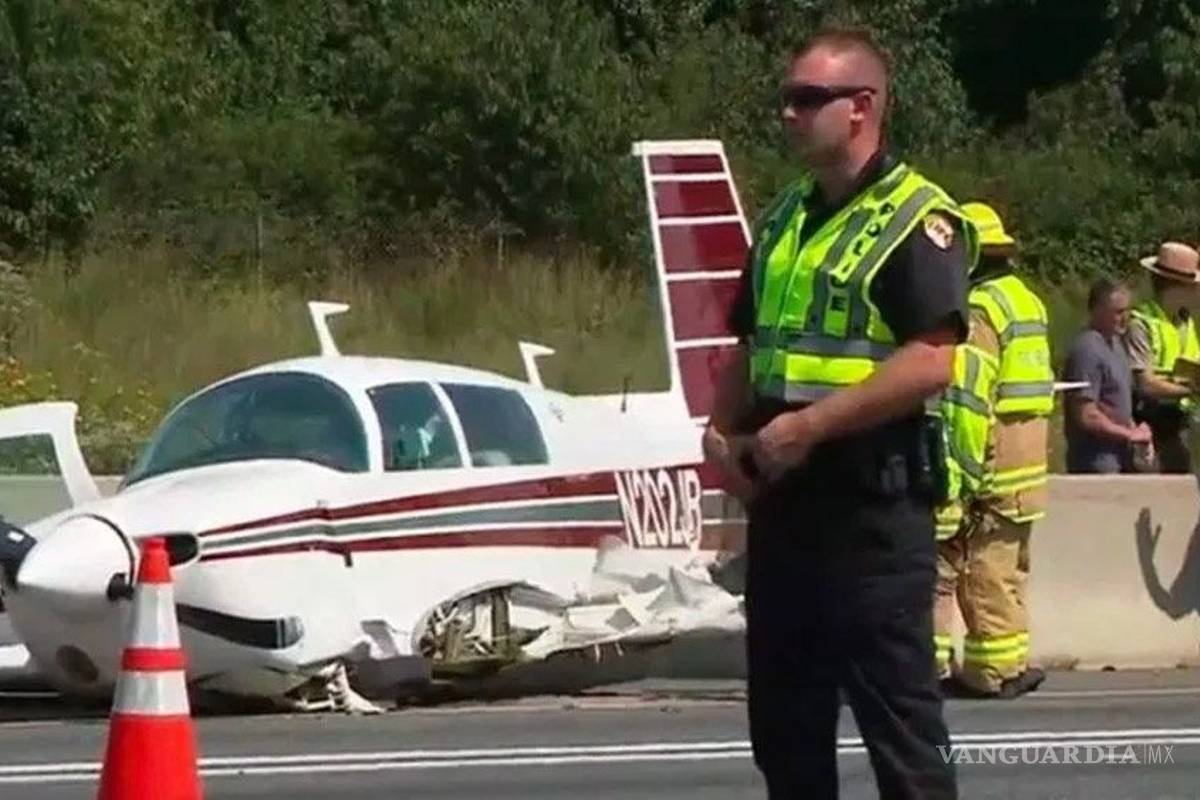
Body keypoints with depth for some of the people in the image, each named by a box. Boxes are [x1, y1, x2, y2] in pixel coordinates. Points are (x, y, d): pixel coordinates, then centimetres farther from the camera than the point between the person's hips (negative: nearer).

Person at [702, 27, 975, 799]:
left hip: (872, 504, -8)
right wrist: (723, 431, 5)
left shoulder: (915, 219, -10)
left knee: (896, 708, -5)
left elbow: (931, 360, -20)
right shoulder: (783, 220, 16)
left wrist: (808, 425, -22)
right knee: (783, 714, 12)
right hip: (781, 499, 8)